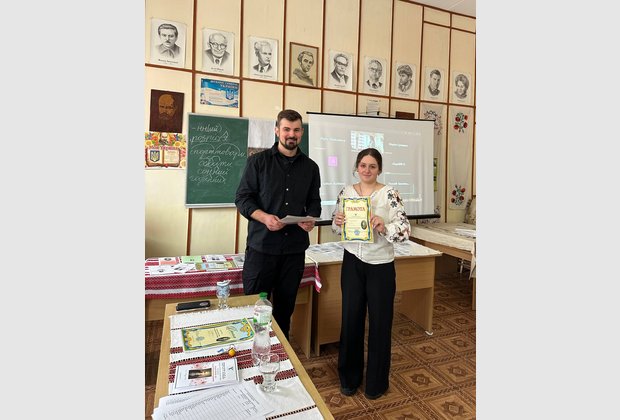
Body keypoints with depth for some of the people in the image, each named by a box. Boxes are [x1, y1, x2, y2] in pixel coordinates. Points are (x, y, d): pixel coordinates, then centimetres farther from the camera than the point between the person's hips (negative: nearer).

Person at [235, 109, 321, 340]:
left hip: (295, 247, 3)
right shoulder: (258, 161, 1)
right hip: (261, 244, -3)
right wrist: (264, 217, -20)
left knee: (285, 305, 14)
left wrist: (311, 219, -7)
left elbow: (314, 201, 15)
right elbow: (242, 198, -2)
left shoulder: (310, 167, 11)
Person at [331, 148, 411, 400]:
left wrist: (384, 227, -30)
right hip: (352, 262, 3)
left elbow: (405, 229, -13)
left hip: (380, 265, -3)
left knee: (380, 322, 9)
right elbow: (336, 228, 8)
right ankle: (350, 376, 33)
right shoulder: (346, 192, 2)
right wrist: (337, 223, -14)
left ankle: (377, 381, 32)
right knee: (351, 318, 12)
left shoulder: (389, 194, -9)